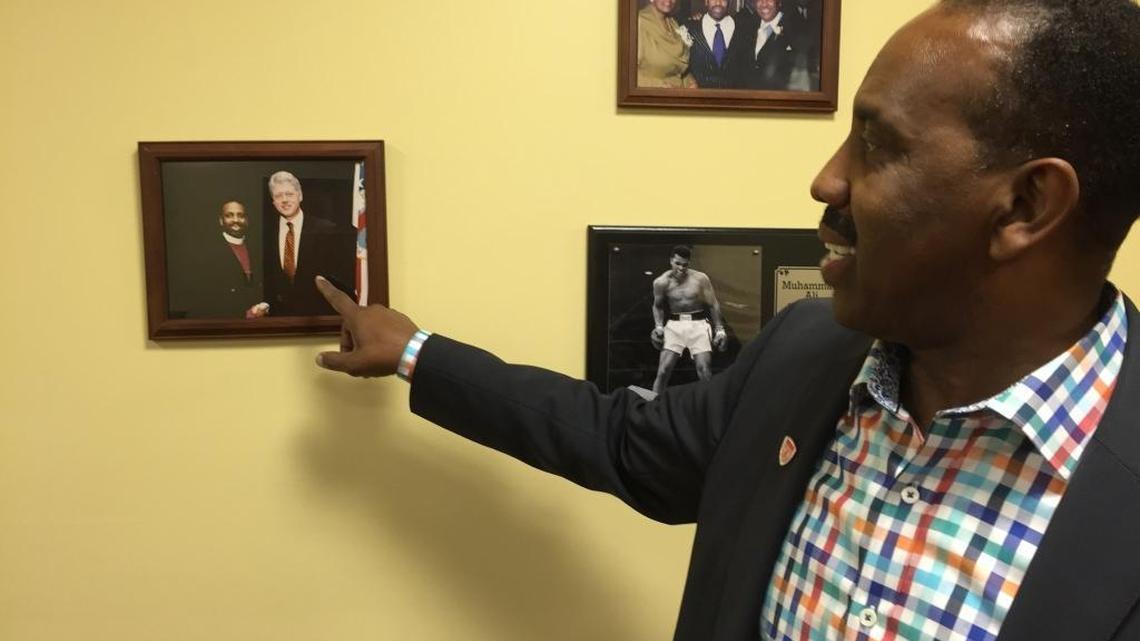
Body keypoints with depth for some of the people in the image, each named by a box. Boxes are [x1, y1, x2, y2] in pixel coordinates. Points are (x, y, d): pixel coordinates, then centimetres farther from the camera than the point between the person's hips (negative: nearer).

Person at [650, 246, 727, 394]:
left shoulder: (700, 279, -6)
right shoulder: (661, 282, -3)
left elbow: (713, 305, 3)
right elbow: (658, 306, 12)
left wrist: (719, 329, 0)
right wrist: (659, 326, -2)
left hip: (698, 324, 0)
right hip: (674, 325, 1)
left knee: (704, 370, -8)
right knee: (663, 370, -8)